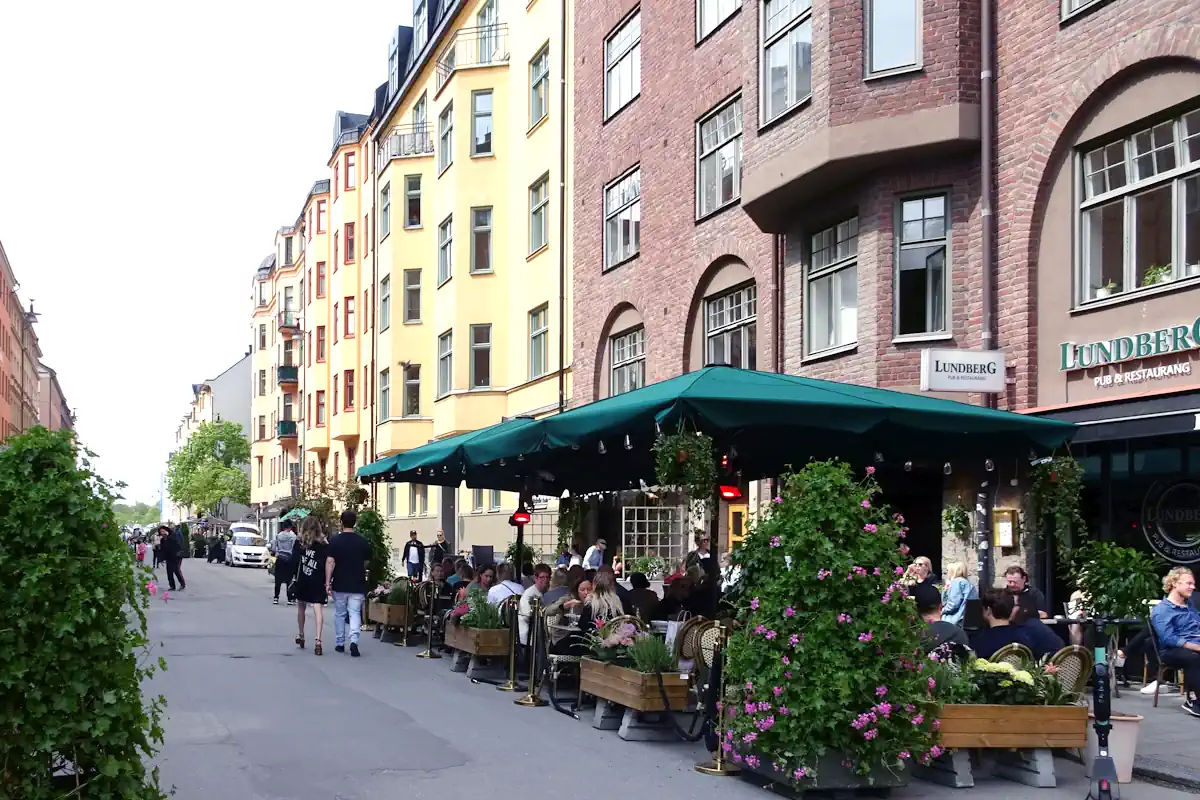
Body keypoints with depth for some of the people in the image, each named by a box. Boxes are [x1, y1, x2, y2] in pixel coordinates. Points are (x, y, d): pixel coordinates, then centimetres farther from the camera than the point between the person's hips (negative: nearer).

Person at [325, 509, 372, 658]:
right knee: (355, 613, 2)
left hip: (339, 585, -1)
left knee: (339, 614, 13)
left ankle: (340, 644, 21)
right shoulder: (363, 542, -1)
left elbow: (330, 562, -13)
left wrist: (327, 582, -10)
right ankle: (354, 640, -19)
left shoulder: (335, 541, -7)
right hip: (357, 585, 1)